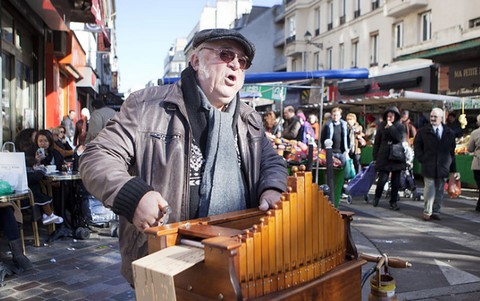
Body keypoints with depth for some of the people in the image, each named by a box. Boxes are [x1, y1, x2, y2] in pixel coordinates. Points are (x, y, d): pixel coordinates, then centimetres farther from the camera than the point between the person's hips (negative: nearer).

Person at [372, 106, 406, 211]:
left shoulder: (400, 126, 4)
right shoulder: (382, 126, 5)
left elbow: (400, 138, -16)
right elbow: (376, 142, 7)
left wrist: (390, 127, -16)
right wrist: (375, 157, 3)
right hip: (384, 157, 0)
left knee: (395, 181, 5)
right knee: (382, 179, -6)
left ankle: (393, 202, 17)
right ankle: (377, 197, 19)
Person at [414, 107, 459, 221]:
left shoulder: (450, 133, 7)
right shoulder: (423, 132, 3)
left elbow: (452, 152, 9)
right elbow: (417, 146, 9)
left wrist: (453, 169, 7)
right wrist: (422, 159, -4)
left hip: (443, 168, 2)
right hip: (428, 167, -2)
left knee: (440, 191, 7)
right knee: (429, 190, -2)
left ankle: (436, 211, 18)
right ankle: (427, 212, 9)